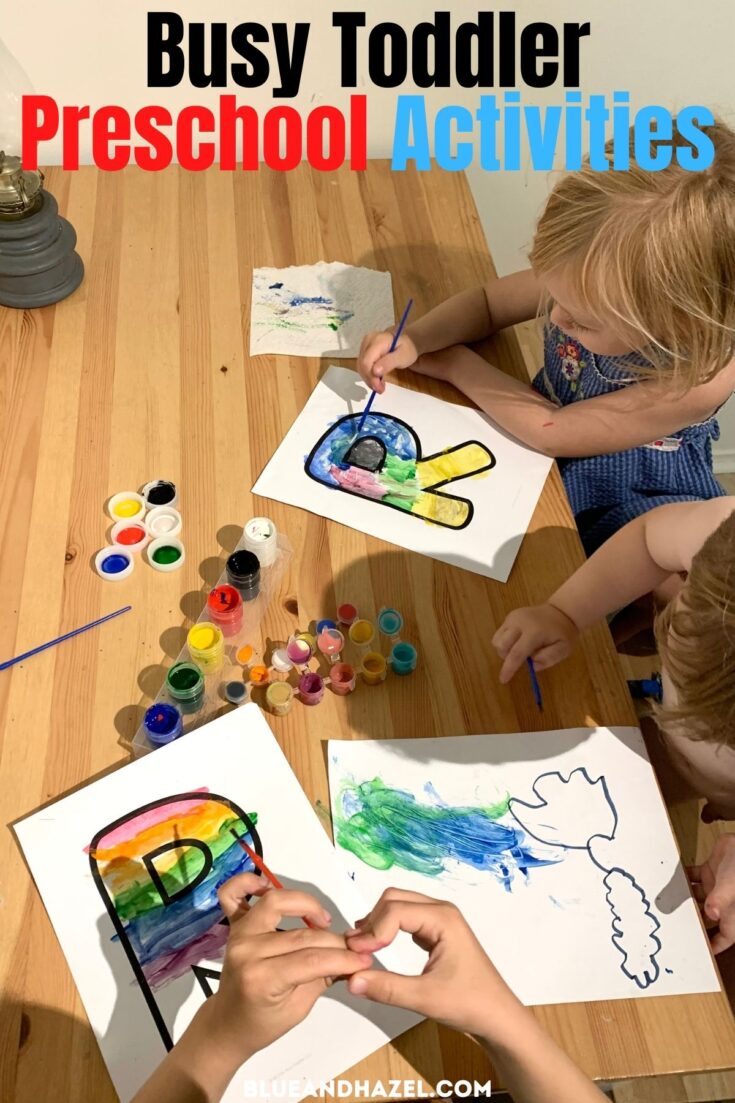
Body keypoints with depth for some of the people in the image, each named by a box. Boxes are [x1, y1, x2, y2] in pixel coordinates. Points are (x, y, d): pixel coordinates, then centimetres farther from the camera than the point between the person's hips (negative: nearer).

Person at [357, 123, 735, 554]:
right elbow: (489, 301, -4)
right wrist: (411, 340, -22)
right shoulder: (596, 280, -21)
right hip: (545, 466, 5)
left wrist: (453, 363, -18)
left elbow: (551, 432, -28)